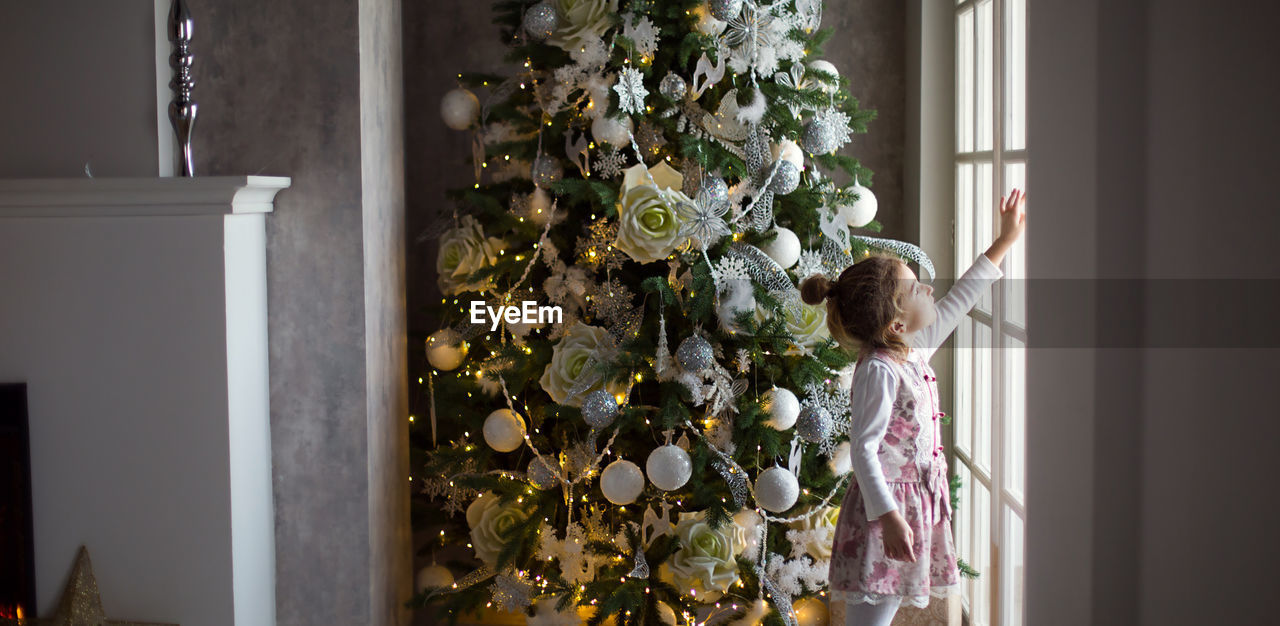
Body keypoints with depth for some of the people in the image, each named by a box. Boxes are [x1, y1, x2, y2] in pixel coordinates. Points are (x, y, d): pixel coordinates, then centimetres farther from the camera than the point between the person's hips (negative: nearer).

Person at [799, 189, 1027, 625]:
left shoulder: (915, 350, 8)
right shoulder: (878, 370, -18)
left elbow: (957, 302, 23)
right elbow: (863, 448, -21)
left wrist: (1005, 241, 29)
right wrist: (887, 517, -28)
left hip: (917, 504, 9)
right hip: (886, 510, -9)